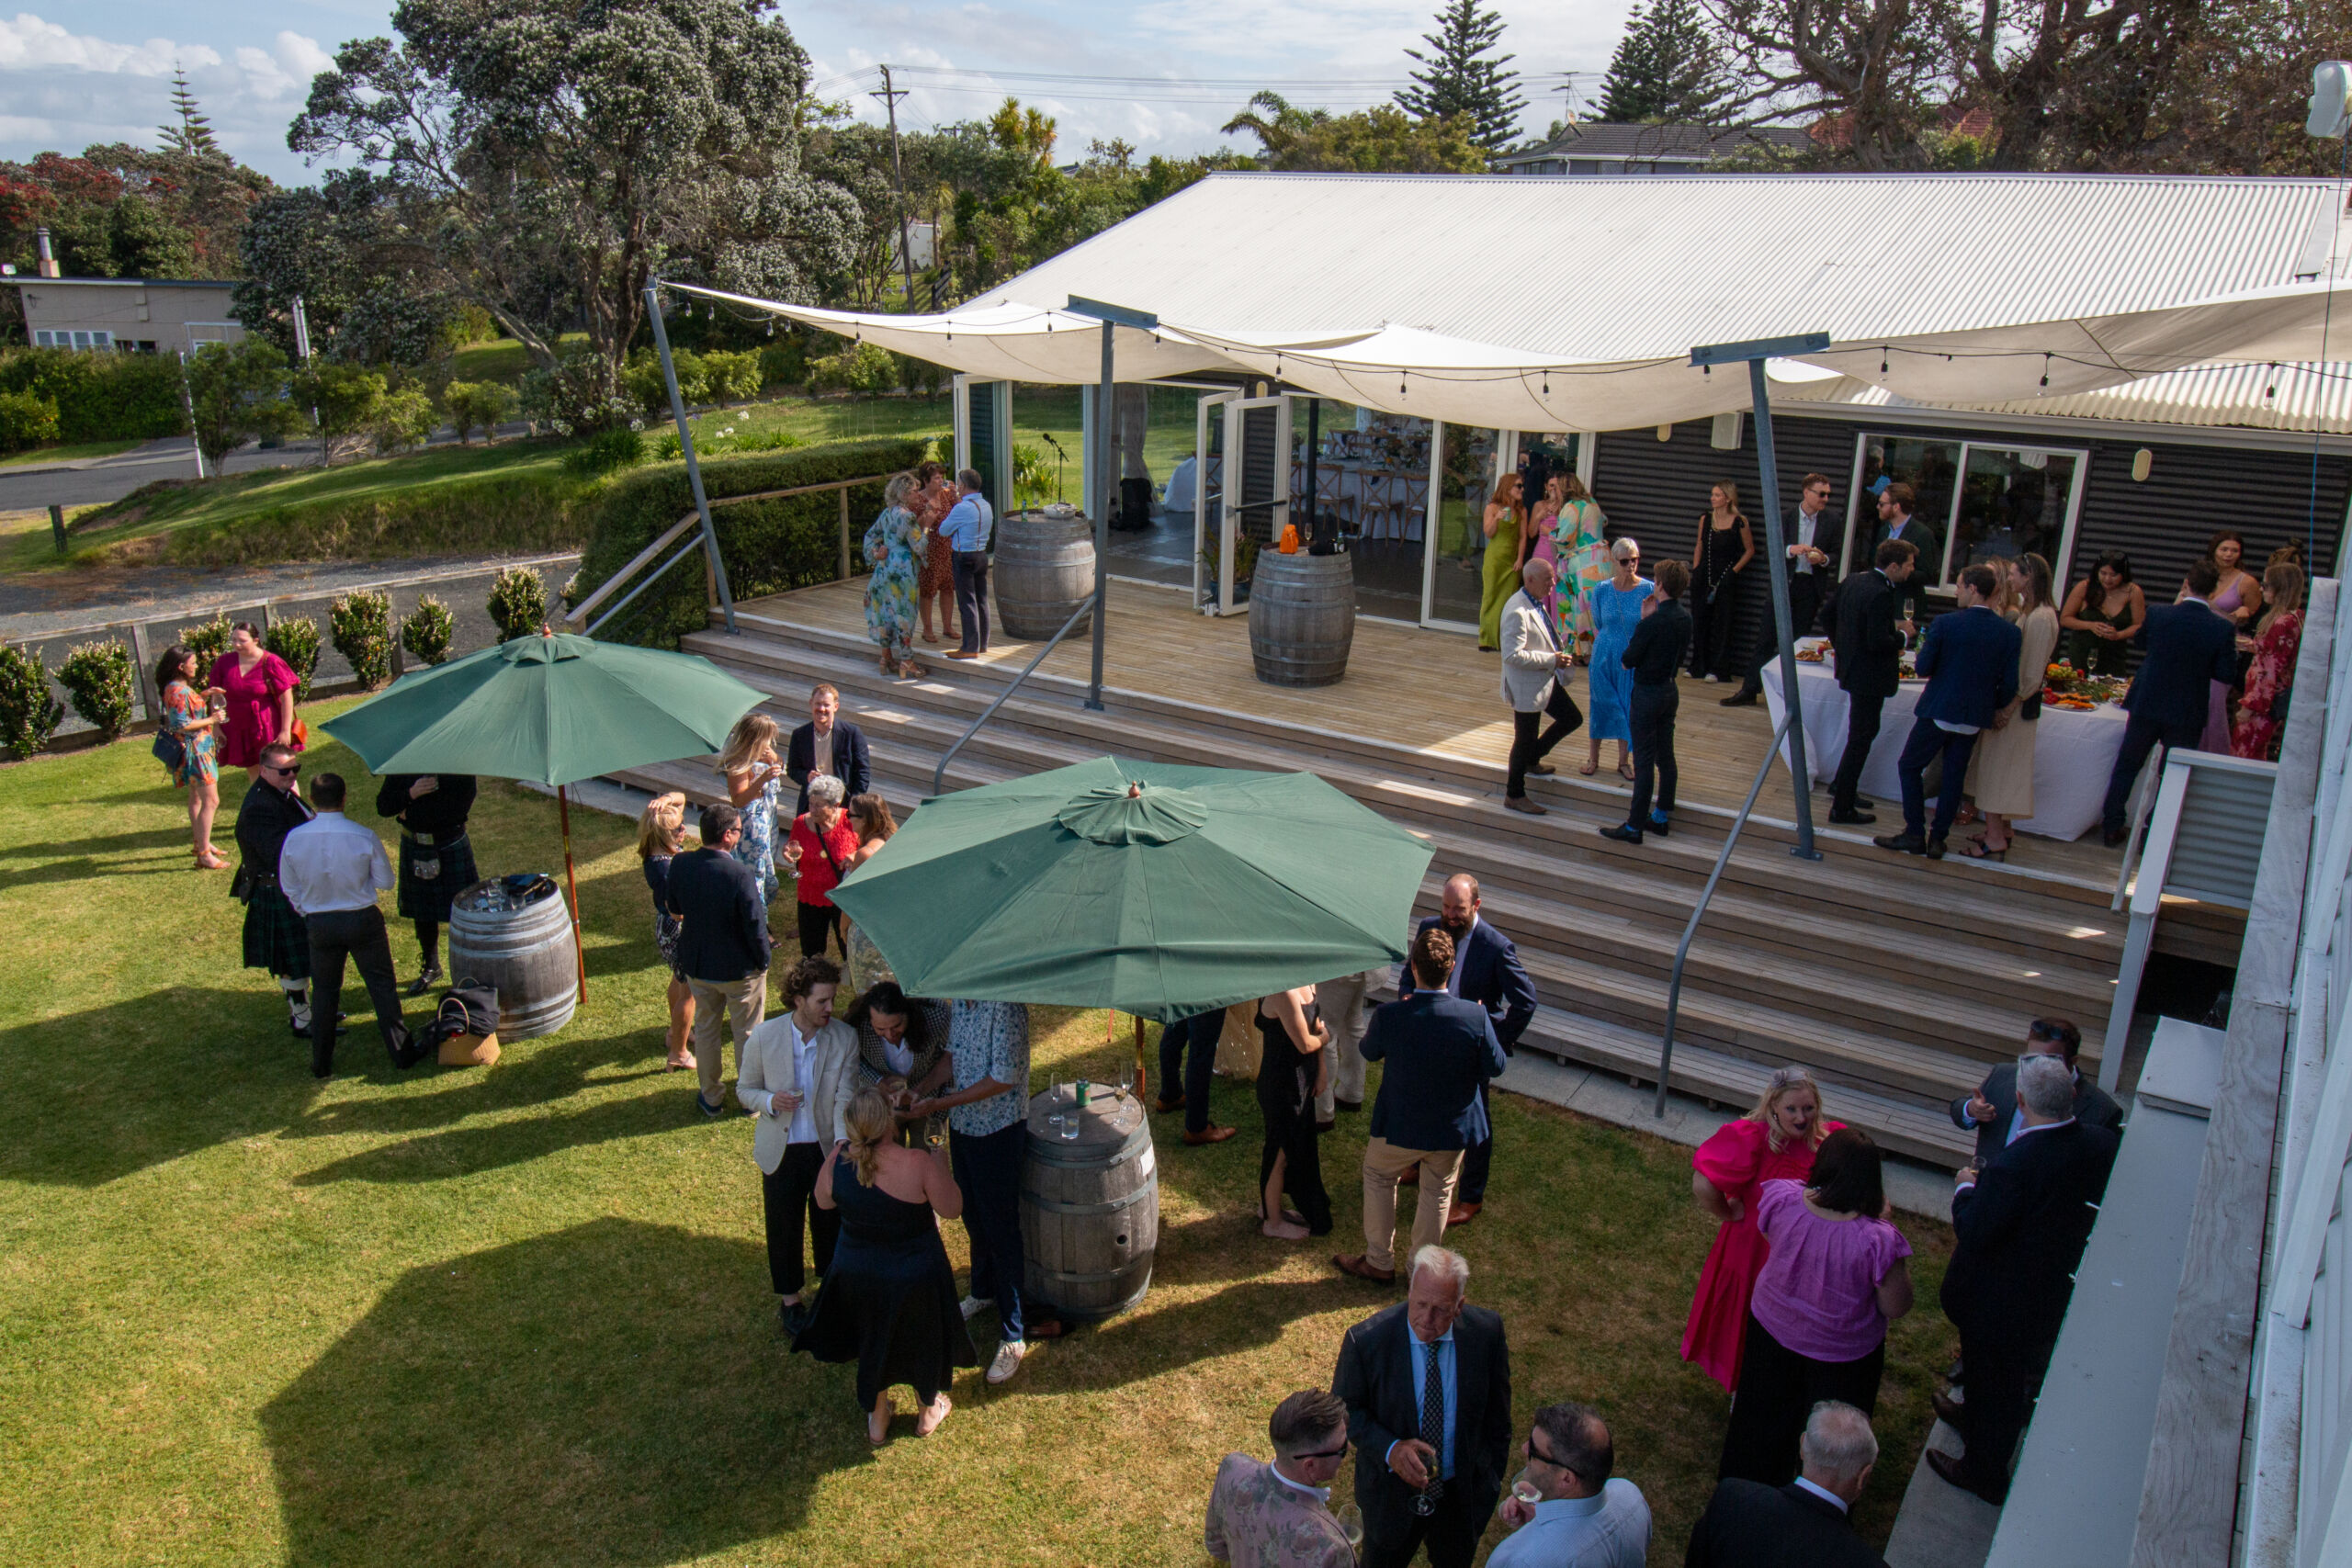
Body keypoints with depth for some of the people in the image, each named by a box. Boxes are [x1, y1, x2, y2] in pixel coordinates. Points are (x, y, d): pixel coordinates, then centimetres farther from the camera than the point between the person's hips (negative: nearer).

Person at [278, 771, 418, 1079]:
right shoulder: (364, 837, -18)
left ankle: (321, 1063, 24)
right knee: (382, 985, 11)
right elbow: (386, 883, -8)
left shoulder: (294, 839, -11)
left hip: (319, 924, 2)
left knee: (325, 991, 17)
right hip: (363, 920, -2)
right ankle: (401, 1051, 18)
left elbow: (288, 887, 2)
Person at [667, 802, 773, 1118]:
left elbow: (675, 908, 3)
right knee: (747, 1033, 17)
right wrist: (764, 959, -5)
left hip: (696, 965, 4)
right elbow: (756, 926, -22)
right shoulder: (741, 875, -29)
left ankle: (710, 1097, 37)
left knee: (705, 1029, 23)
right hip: (740, 969, -4)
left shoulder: (679, 865, -14)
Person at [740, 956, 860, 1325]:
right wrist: (770, 1101, -24)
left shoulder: (845, 1039, -14)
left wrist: (843, 1143, -33)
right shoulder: (764, 1037, -15)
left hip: (828, 1149, 0)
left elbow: (845, 1098, -17)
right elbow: (744, 1090, -2)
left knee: (831, 1223, 17)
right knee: (783, 1225, 15)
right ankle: (789, 1295, 39)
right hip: (781, 1151, 0)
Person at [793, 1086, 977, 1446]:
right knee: (923, 1340, 26)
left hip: (857, 1273, 3)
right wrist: (941, 1163, -4)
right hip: (916, 1277, -3)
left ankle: (877, 1420, 48)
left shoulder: (839, 1159, -20)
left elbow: (824, 1202, 0)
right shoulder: (918, 1164, -31)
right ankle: (928, 1413, 48)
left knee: (873, 1342, 29)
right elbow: (951, 1209, -17)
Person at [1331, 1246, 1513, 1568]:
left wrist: (1494, 1475, 6)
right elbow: (1345, 1409, -13)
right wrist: (1389, 1449, -29)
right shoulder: (1366, 1339, -27)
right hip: (1391, 1492, -2)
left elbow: (1496, 1410, -3)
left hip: (1464, 1492, 2)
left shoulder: (1487, 1331, -20)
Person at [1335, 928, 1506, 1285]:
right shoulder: (1475, 1016, -25)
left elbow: (1369, 1051, -4)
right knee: (1438, 1193, 24)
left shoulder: (1390, 1016, -26)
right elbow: (1495, 1066, -9)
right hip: (1454, 1127, 1)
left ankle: (1380, 1263, 35)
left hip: (1401, 1125, -1)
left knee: (1378, 1178, 25)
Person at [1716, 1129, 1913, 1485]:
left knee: (1766, 1420, 31)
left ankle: (1746, 1482, 55)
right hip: (1840, 1352, -3)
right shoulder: (1878, 1241, -36)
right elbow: (1896, 1308, -19)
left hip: (1770, 1328, 3)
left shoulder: (1782, 1200, -27)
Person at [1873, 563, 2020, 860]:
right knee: (1954, 777, 13)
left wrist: (1925, 645, 9)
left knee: (1909, 767, 11)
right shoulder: (2010, 632, -3)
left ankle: (1914, 834, 8)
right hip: (1975, 716, 4)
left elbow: (1923, 667, -11)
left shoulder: (1944, 624, -14)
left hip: (1939, 711, -4)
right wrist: (1994, 707, 16)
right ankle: (1937, 838, 16)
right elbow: (2010, 684, -2)